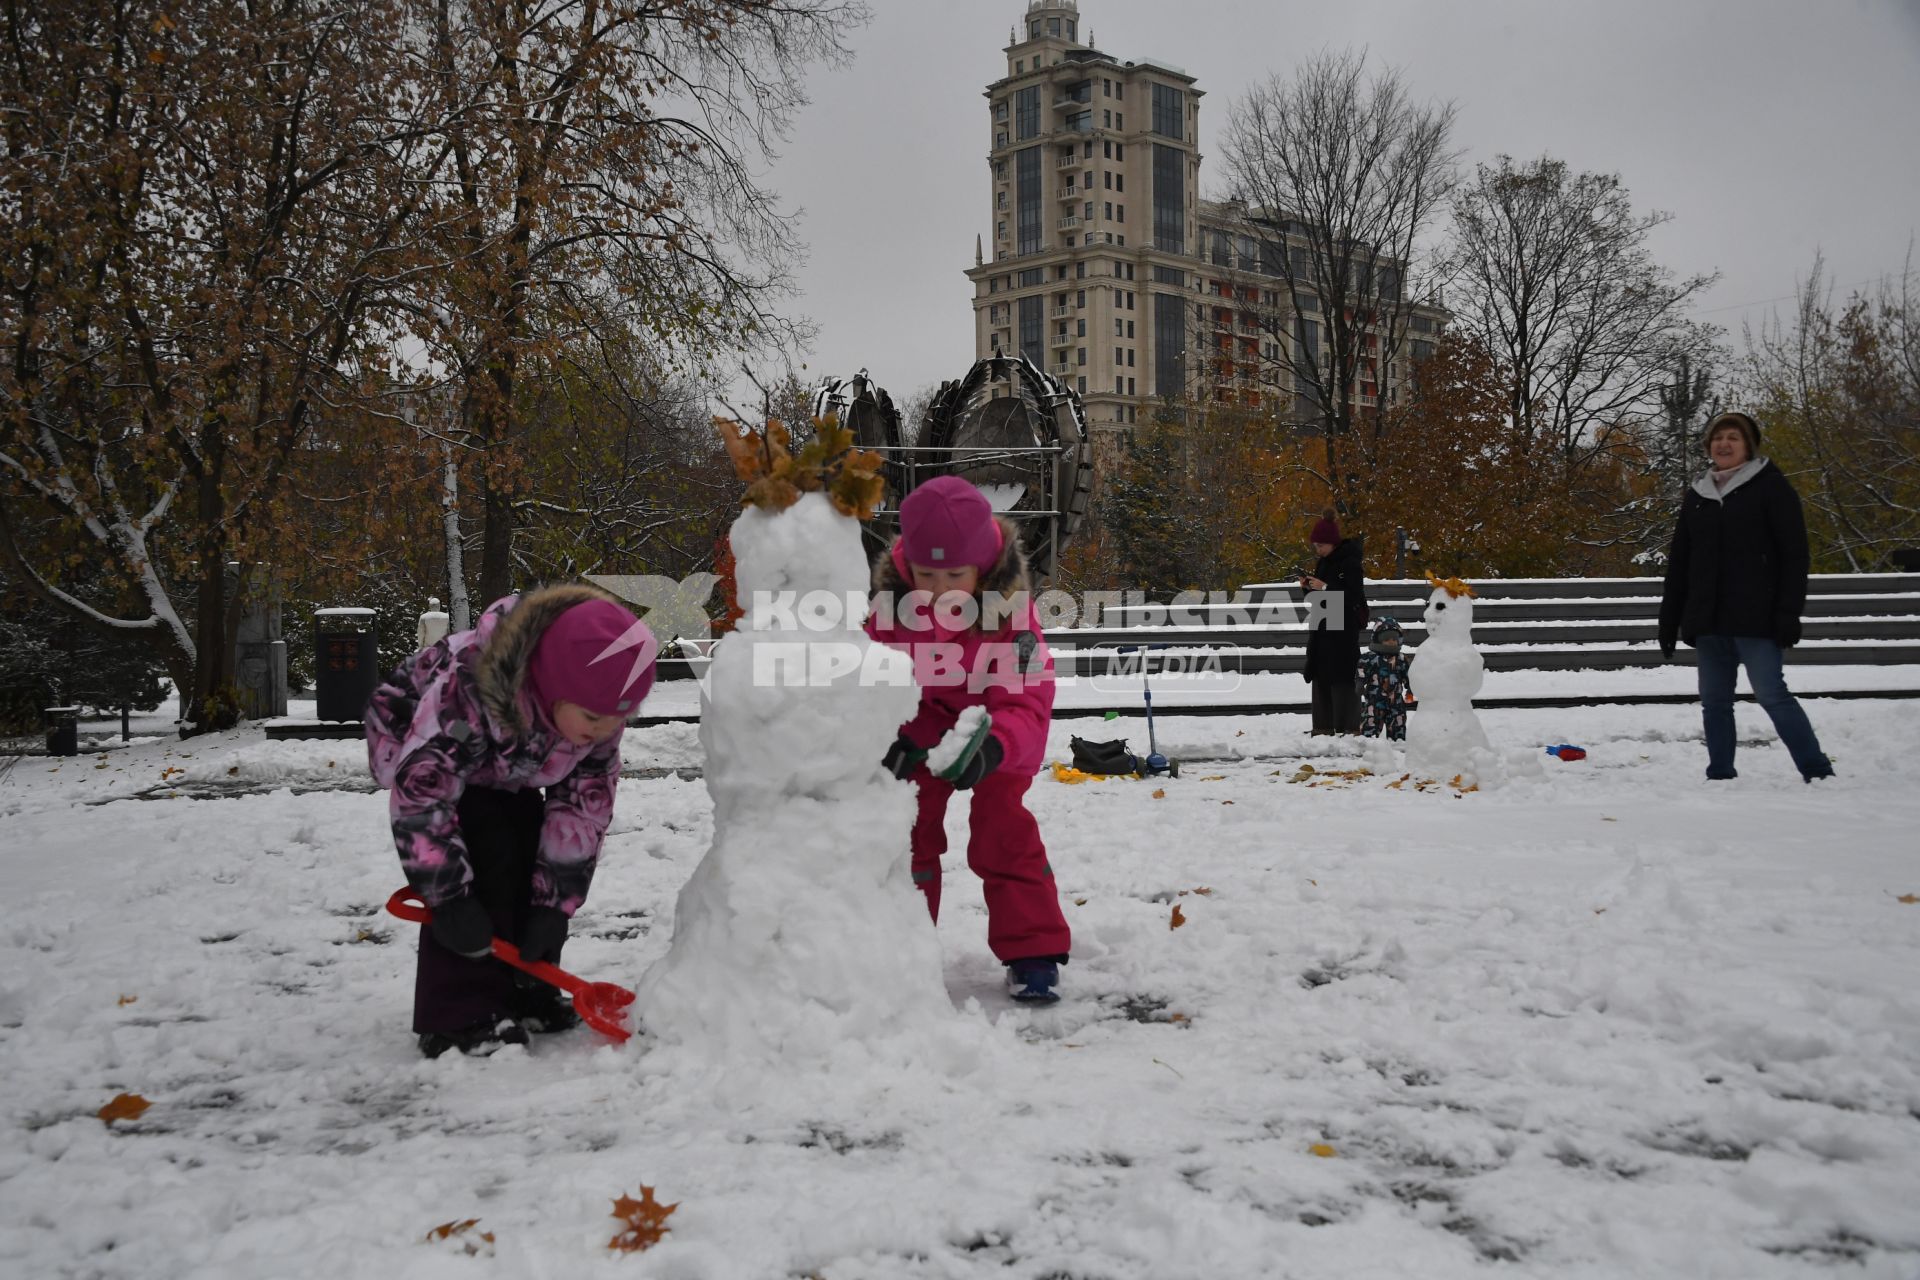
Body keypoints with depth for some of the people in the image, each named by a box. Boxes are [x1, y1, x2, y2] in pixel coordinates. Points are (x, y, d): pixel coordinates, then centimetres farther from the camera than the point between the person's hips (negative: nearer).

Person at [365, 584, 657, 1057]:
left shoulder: (598, 705, -26)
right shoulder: (466, 690, -44)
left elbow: (584, 809, -18)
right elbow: (420, 791, -38)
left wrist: (555, 905, -19)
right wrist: (450, 898, -34)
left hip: (501, 769, 6)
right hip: (414, 740, -6)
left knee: (535, 853, -6)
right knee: (482, 853, -22)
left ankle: (527, 992, 10)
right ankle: (456, 1015, -15)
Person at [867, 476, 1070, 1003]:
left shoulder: (1010, 613, -32)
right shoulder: (891, 608, -25)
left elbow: (1027, 704, -35)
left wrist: (991, 748, -55)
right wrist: (894, 738, -38)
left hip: (995, 737, -2)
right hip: (919, 734, 3)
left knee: (1005, 834, -6)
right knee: (911, 832, 4)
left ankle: (1032, 952, 4)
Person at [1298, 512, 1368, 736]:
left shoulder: (1350, 563, -11)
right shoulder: (1323, 563, 14)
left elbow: (1355, 596, -18)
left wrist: (1325, 588, -20)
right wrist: (1309, 587, 0)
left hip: (1343, 629, -8)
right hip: (1322, 628, 8)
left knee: (1342, 679, -9)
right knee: (1320, 676, 8)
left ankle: (1348, 727, -5)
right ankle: (1323, 727, 13)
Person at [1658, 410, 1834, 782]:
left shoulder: (1771, 486, 0)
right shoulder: (1697, 495, 15)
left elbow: (1794, 554, -5)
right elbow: (1678, 564, 17)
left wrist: (1789, 612, -13)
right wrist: (1669, 621, 13)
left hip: (1755, 619, -5)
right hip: (1707, 621, 5)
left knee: (1772, 695, -9)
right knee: (1714, 702, 6)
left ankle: (1819, 772, -1)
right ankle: (1721, 776, 12)